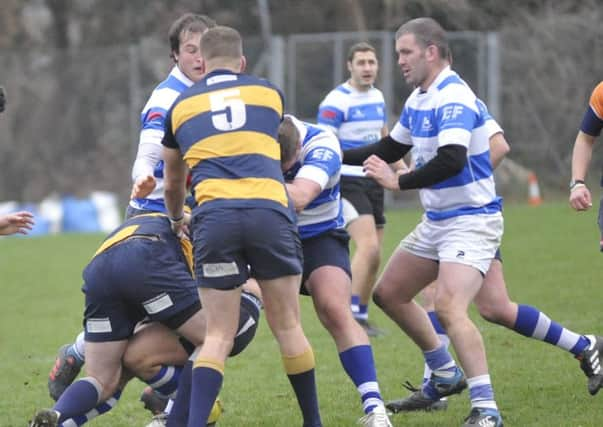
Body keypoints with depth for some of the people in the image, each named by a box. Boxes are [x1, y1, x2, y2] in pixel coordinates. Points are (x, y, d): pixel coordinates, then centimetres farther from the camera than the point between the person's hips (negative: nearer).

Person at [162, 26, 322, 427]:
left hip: (215, 213, 0)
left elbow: (173, 184, 35)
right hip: (270, 209, 0)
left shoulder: (181, 106, 22)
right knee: (288, 326, 11)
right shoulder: (270, 92, 21)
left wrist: (176, 221, 56)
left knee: (219, 336, 4)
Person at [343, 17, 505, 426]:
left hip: (471, 221, -10)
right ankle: (446, 376, 30)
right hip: (436, 221, 10)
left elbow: (452, 161, -34)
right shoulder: (419, 99, 10)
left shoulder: (454, 99, -21)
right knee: (389, 293, 16)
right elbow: (391, 149, 25)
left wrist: (398, 181, -30)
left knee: (450, 307, -27)